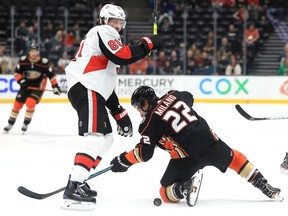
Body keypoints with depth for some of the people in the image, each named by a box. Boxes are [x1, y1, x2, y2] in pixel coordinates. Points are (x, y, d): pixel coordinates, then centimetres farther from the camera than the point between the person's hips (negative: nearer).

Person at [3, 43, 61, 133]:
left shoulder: (44, 62, -17)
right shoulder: (23, 60, -11)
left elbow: (51, 74, -8)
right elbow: (17, 72, 0)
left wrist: (55, 86, -11)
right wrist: (21, 81, -15)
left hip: (38, 87, -3)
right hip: (26, 86, 3)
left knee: (30, 103, -22)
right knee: (17, 104, 2)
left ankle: (26, 124, -4)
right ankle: (10, 124, 20)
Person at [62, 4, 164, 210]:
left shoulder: (106, 39, 31)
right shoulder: (103, 32, 1)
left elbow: (105, 83, 29)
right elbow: (123, 56, -18)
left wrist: (119, 113, 24)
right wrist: (149, 43, -9)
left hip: (93, 91, 11)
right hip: (85, 89, -11)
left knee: (106, 138, 16)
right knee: (96, 137, -22)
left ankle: (77, 182, 13)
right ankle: (74, 189, -33)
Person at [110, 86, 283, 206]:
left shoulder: (150, 121, -2)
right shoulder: (173, 95, 12)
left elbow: (144, 154, -5)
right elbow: (189, 98, 35)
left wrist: (123, 160, 8)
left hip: (186, 157, -5)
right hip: (210, 140, 5)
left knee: (166, 192, 11)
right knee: (233, 158, 33)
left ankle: (183, 187, -22)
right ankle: (266, 187, 26)